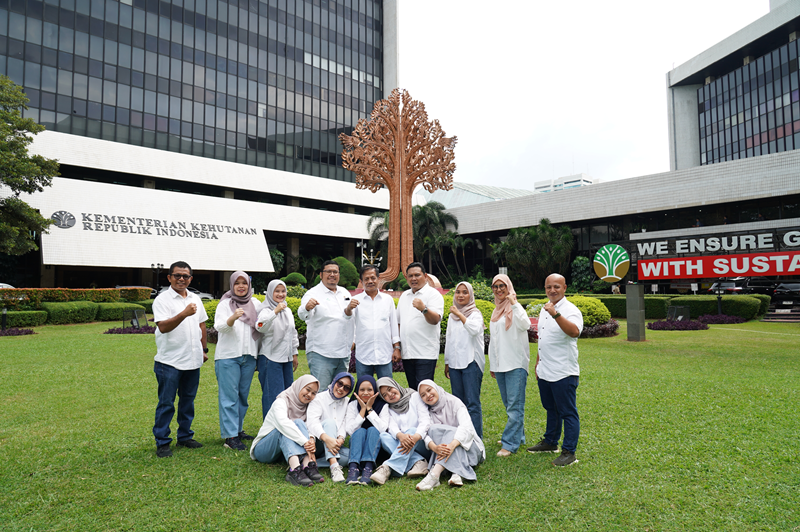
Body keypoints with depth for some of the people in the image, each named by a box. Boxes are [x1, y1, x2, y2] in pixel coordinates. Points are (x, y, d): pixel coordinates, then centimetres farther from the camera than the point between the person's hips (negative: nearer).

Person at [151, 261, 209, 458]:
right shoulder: (162, 300, -8)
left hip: (193, 360, 6)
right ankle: (162, 443, 12)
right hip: (170, 362, -6)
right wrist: (184, 314, -33)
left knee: (188, 401, 14)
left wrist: (204, 349, 18)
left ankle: (185, 436, 27)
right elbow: (163, 327, -21)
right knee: (166, 403, 1)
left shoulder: (195, 299, 12)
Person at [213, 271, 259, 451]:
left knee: (243, 394, 11)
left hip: (249, 355, 4)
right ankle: (230, 436, -3)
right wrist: (233, 318, -31)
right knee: (229, 396, -5)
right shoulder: (225, 304, 0)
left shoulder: (255, 303, 12)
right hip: (228, 356, -4)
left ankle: (238, 429, 23)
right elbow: (220, 327, -15)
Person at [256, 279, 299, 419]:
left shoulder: (288, 311, 13)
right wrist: (275, 311, -39)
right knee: (273, 394, -5)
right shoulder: (266, 310, -9)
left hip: (286, 358, 7)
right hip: (270, 358, -7)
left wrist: (294, 354, 20)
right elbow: (261, 327, -31)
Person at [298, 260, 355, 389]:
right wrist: (307, 307, -45)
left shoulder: (345, 293, 14)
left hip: (343, 354, 6)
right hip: (320, 353, -6)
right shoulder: (313, 294, -5)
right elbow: (303, 315, -21)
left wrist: (349, 309, -4)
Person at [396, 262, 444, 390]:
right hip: (407, 353, 7)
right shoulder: (404, 296, 16)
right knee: (412, 390, 12)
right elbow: (398, 322, 21)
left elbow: (435, 320, -19)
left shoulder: (433, 294, -4)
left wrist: (424, 309, -38)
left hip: (425, 354, -6)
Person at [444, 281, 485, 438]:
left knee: (472, 402, -7)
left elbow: (475, 329, -24)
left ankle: (476, 438, -2)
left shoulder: (475, 313, -1)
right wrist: (446, 363, 20)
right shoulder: (452, 316, 16)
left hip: (471, 362, -6)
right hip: (454, 362, 6)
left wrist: (459, 314, -18)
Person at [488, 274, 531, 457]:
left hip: (516, 363, -7)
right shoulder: (496, 311, 17)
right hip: (500, 364, 8)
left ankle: (510, 443, -4)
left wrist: (514, 304, -25)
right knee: (509, 405, 13)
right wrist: (492, 364, 21)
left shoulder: (515, 308, -4)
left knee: (514, 406, -6)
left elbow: (525, 325, -25)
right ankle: (518, 436, 25)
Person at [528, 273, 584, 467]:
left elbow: (574, 331, -36)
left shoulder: (570, 310, -14)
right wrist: (538, 363, 21)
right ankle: (550, 442, 36)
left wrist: (556, 314, -46)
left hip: (564, 372, -8)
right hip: (545, 372, 8)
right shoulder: (545, 309, 12)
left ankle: (569, 452, 11)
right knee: (551, 409, 21)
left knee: (568, 412, 1)